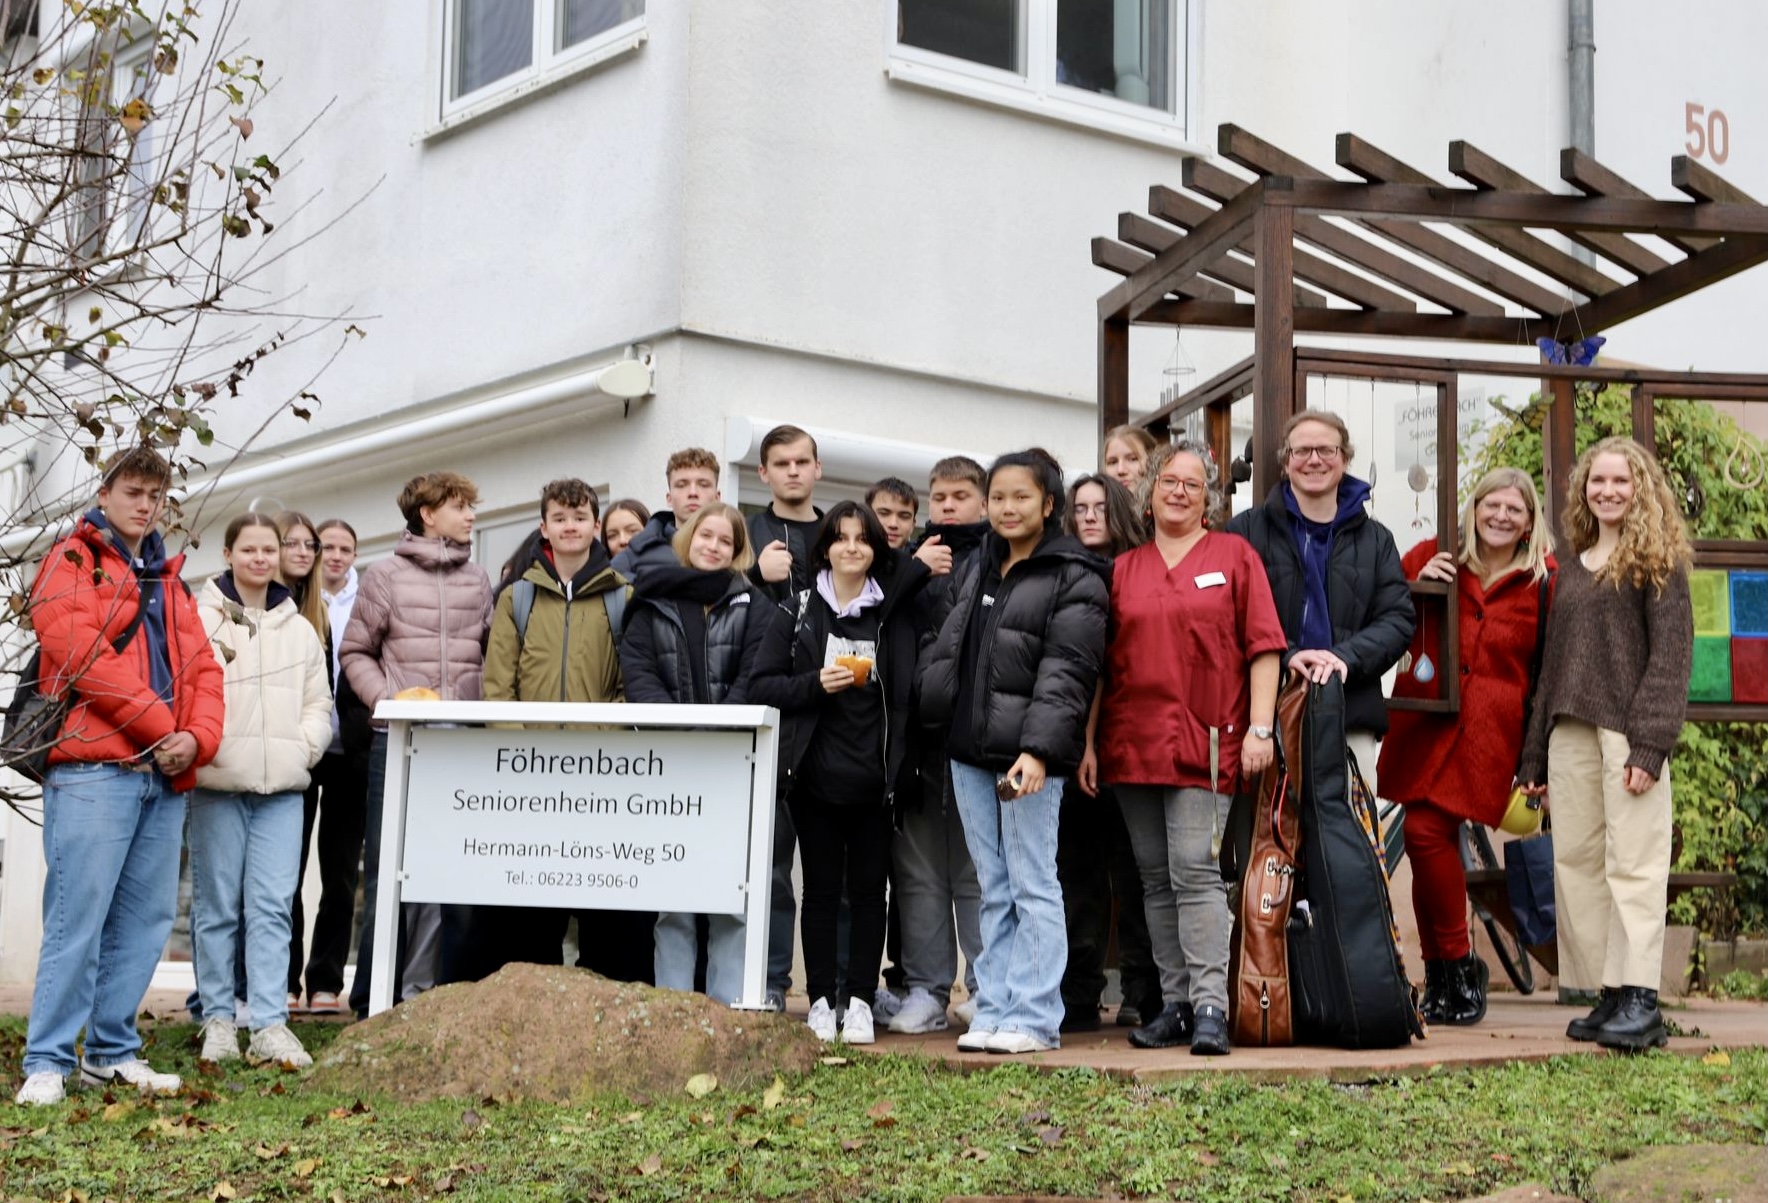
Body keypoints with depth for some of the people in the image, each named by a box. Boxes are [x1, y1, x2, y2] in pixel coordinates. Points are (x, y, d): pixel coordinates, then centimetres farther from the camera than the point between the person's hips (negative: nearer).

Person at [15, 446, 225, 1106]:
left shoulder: (169, 581, 23)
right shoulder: (72, 563, 3)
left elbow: (202, 668, 16)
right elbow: (85, 654, -11)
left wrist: (196, 738, -3)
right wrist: (162, 728, -12)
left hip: (165, 776, 7)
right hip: (93, 768, -7)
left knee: (145, 917, 7)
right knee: (78, 916, -9)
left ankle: (113, 1051, 16)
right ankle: (47, 1063, -4)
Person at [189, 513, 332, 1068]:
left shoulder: (299, 629, 16)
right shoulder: (200, 619, 2)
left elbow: (319, 702, 18)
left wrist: (305, 745, 2)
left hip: (282, 787, 3)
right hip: (217, 783, -3)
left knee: (273, 906, -3)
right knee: (216, 906, 2)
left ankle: (269, 1026, -4)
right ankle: (217, 1019, 11)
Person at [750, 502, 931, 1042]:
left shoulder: (894, 611, 6)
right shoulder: (797, 612, 5)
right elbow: (763, 685, 1)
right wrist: (816, 684, -12)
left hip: (874, 777, 0)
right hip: (816, 774, 0)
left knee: (868, 888, 4)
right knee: (821, 889, 4)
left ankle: (861, 1002, 10)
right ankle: (821, 1001, 11)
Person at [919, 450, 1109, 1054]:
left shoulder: (1074, 579, -6)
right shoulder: (978, 568, 18)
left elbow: (1067, 672, -15)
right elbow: (950, 650, 27)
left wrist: (1038, 748, -25)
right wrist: (941, 711, 18)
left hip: (1027, 754, -7)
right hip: (970, 751, 7)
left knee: (1033, 886, -4)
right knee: (993, 890, 10)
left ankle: (1034, 1016, -1)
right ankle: (993, 1010, 14)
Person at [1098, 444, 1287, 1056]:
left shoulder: (1234, 554, 7)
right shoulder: (1123, 568, 15)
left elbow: (1263, 646, 2)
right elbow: (1103, 663, 15)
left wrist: (1260, 727, -7)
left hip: (1205, 743, -4)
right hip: (1132, 745, 4)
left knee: (1195, 871, -11)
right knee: (1155, 879, 6)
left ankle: (1209, 1006, -9)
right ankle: (1174, 1003, 11)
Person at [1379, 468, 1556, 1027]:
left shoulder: (1544, 581, 6)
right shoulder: (1434, 558, 11)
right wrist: (1415, 583, -5)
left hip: (1488, 730, -3)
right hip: (1421, 722, 3)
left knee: (1426, 832, -15)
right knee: (1434, 840, -1)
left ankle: (1457, 964, 2)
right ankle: (1440, 975, 11)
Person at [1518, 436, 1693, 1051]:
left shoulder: (1657, 562, 1)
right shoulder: (1571, 569, 20)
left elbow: (1671, 654, -8)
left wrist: (1650, 744, -17)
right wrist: (1536, 755, 17)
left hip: (1628, 729, -7)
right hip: (1570, 733, 7)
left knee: (1633, 862, -9)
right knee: (1575, 861, 4)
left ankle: (1641, 1001, -8)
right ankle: (1610, 997, 9)